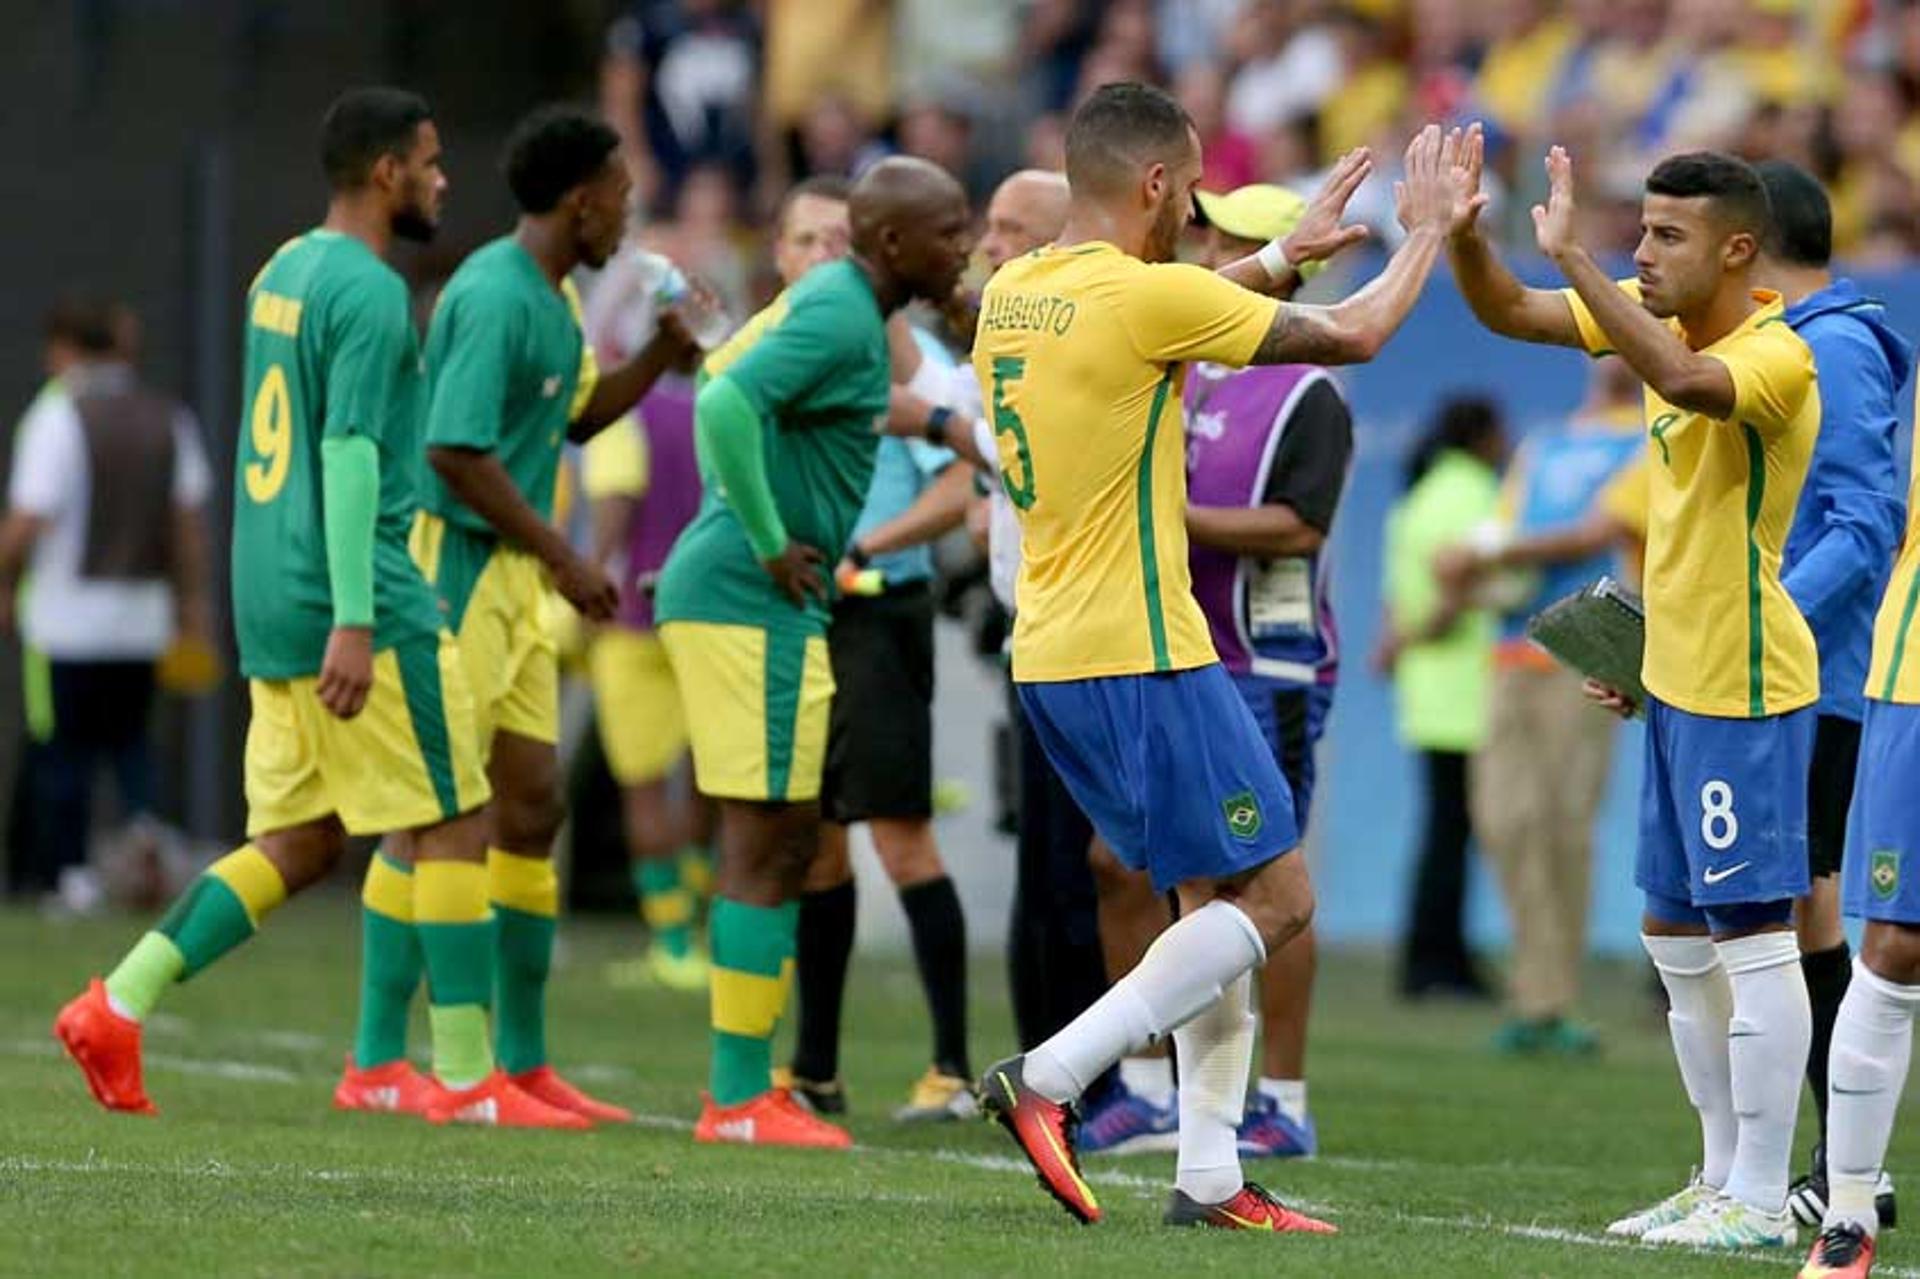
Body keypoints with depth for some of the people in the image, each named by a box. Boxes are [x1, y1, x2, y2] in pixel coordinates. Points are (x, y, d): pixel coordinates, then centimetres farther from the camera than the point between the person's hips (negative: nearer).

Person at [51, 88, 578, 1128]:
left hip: (273, 607, 9)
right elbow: (349, 455, -20)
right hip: (367, 605, -9)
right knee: (455, 826, -1)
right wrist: (355, 623, -24)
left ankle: (117, 1007, 1)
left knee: (297, 844, 10)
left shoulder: (282, 273, 16)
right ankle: (464, 1075, 0)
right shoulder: (369, 292, -12)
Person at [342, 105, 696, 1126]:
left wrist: (663, 354, 13)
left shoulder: (550, 297, 14)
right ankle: (376, 1061, -4)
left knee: (530, 806, 10)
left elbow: (576, 418, 28)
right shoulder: (495, 295, -17)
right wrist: (562, 555, -18)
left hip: (516, 581, 10)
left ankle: (523, 1062, 15)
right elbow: (456, 450, -23)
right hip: (458, 570, -10)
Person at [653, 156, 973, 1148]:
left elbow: (723, 387, 29)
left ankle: (742, 1084, 16)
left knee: (788, 840, 13)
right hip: (753, 604, -10)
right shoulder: (841, 315, -15)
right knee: (765, 840, -6)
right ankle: (741, 1099, -4)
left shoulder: (826, 302, 16)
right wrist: (769, 542, -20)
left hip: (726, 590, 10)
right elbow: (726, 404, -29)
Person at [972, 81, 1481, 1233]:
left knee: (1219, 898, 15)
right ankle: (1048, 1079, -11)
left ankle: (1211, 1176, 11)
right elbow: (1353, 336, -7)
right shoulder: (1145, 295, -15)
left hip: (1053, 655, 9)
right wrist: (1431, 230, 9)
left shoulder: (1012, 297, 9)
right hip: (1140, 653, -9)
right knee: (1275, 899, -2)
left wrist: (1292, 251, 35)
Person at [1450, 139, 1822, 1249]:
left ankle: (1763, 1200, -3)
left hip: (1745, 690, -10)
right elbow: (1509, 312, 11)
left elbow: (1687, 381, -41)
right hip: (1678, 685, 10)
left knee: (1753, 934, -7)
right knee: (1676, 938, 14)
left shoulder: (1777, 355, -19)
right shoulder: (1666, 322, 7)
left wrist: (1573, 254, -40)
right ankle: (1724, 1179, 23)